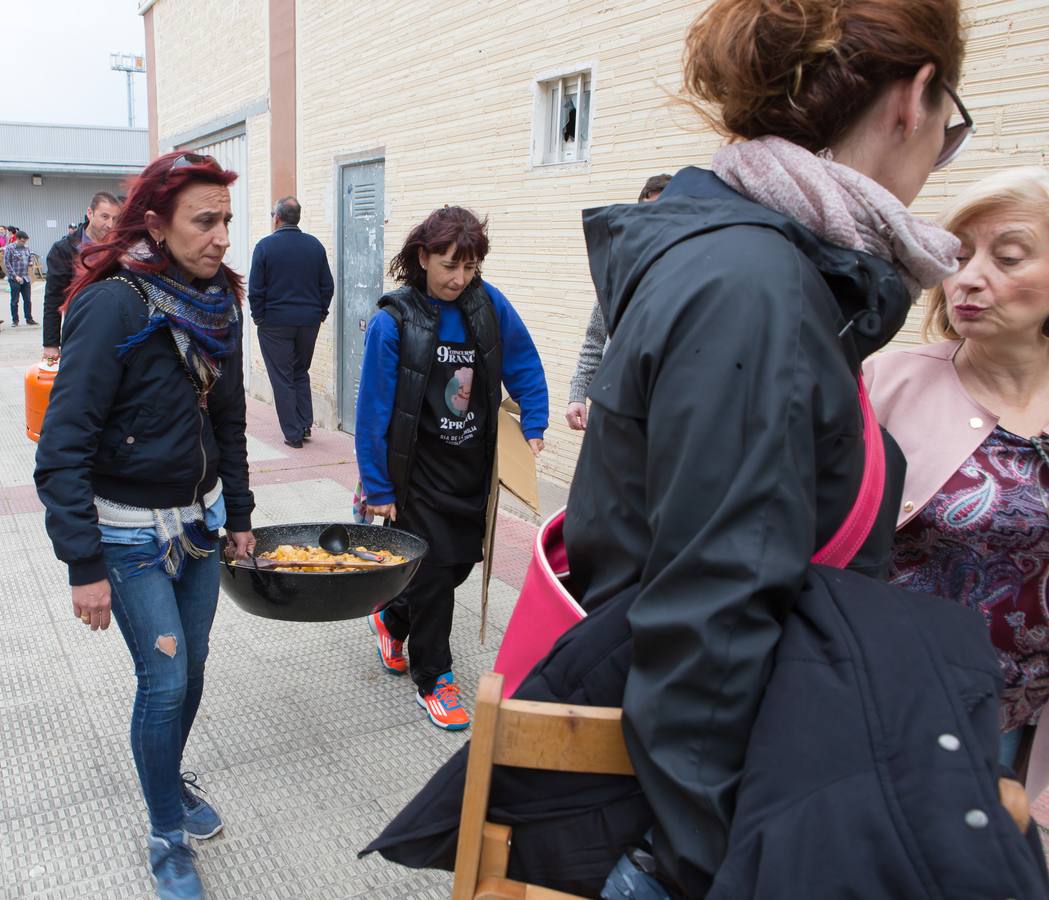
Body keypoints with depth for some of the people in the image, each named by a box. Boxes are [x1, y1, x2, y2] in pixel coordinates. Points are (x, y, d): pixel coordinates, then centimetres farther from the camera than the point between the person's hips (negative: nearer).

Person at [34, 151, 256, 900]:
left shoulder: (217, 301, 1)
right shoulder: (113, 305, -21)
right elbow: (63, 446, -21)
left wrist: (239, 516, 13)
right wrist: (85, 565, -21)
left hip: (199, 517, 6)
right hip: (130, 530, -6)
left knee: (191, 669, 14)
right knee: (165, 679, -1)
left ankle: (171, 780, 42)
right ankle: (168, 839, 22)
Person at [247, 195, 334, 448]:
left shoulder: (265, 246, -9)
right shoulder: (315, 245, 1)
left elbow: (255, 289, -8)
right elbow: (327, 285, 3)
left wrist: (258, 316, 4)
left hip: (275, 322, -3)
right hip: (309, 322, 4)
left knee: (282, 378, 5)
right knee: (301, 373, 20)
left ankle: (293, 434, 7)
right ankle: (305, 424, 15)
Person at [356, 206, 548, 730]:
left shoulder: (489, 305, -5)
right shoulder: (394, 321, -16)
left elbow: (526, 369, 9)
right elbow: (373, 409, -13)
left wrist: (533, 430, 1)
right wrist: (378, 489, -10)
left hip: (473, 468, 5)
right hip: (418, 473, -5)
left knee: (462, 561, 14)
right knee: (433, 572, 1)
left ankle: (393, 619, 42)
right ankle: (432, 678, 22)